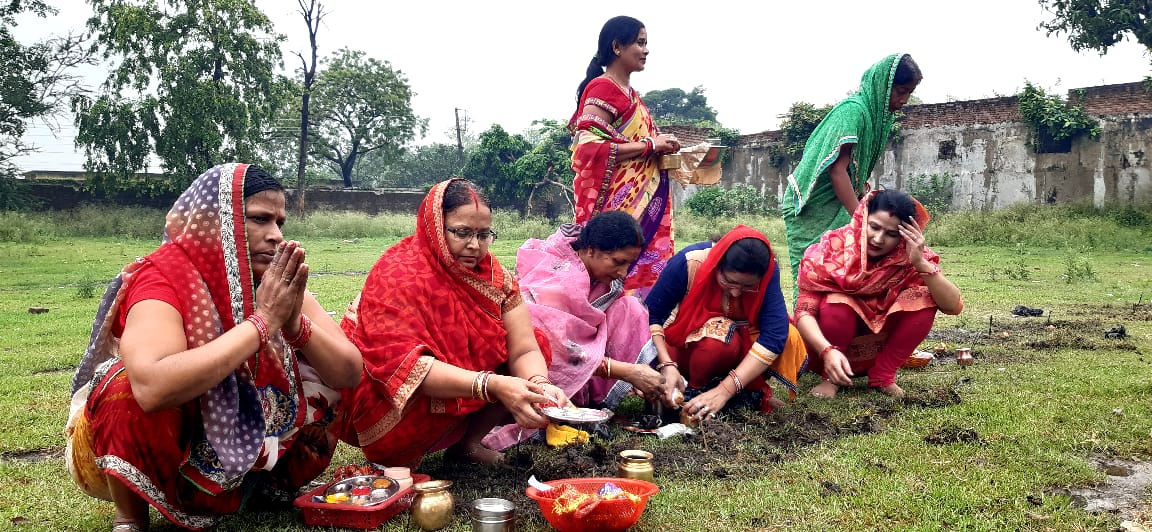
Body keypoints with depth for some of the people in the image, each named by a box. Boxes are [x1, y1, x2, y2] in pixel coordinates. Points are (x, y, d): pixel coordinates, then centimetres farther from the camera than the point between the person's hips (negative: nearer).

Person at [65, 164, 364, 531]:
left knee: (321, 375, -10)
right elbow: (153, 388, -46)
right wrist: (262, 322, -39)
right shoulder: (164, 276, -26)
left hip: (232, 440, 5)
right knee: (132, 388, -33)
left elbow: (349, 373, -14)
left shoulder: (277, 281, -11)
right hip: (141, 462, -4)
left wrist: (294, 321, -32)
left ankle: (260, 482, 10)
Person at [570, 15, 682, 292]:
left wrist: (662, 147, 9)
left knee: (645, 273, 6)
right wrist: (649, 145, -16)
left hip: (642, 202, 9)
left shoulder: (630, 93, 19)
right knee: (622, 273, -11)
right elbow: (588, 147, -20)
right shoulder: (603, 88, -8)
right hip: (620, 204, -9)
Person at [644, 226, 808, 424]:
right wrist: (667, 365, -35)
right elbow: (650, 315, -20)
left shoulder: (767, 271, -22)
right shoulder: (688, 263, -26)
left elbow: (775, 333, -32)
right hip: (685, 344, -2)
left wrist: (724, 390, -40)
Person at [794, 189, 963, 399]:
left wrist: (921, 264, -36)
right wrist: (828, 351, -44)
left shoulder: (910, 257, -14)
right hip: (828, 345, -2)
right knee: (837, 303, -32)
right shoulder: (834, 249, -21)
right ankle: (831, 378, -9)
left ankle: (883, 375, -6)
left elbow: (954, 306, -23)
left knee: (924, 299, -21)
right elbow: (804, 311, -26)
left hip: (881, 348, 2)